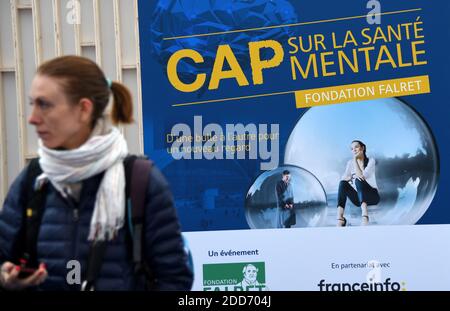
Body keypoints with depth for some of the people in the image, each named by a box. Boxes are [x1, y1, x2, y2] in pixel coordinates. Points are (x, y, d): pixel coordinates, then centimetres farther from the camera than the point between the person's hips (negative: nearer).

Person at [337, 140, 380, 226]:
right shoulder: (350, 163, 8)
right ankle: (340, 218, -39)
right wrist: (353, 176, -30)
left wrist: (355, 160, -12)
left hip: (372, 196, -4)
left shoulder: (370, 161, -2)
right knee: (343, 183, -23)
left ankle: (365, 215, -53)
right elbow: (344, 177, -9)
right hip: (359, 198, 4)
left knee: (358, 180, -32)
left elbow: (362, 175, -18)